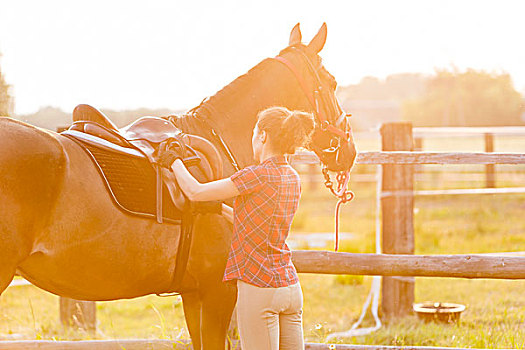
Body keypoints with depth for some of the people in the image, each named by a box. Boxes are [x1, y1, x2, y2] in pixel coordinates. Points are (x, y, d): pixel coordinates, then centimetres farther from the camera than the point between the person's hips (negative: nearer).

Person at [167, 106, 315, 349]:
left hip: (259, 288, -8)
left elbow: (195, 192, -13)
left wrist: (175, 162, 3)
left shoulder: (259, 174, -15)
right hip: (291, 286, 8)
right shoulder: (292, 178, 9)